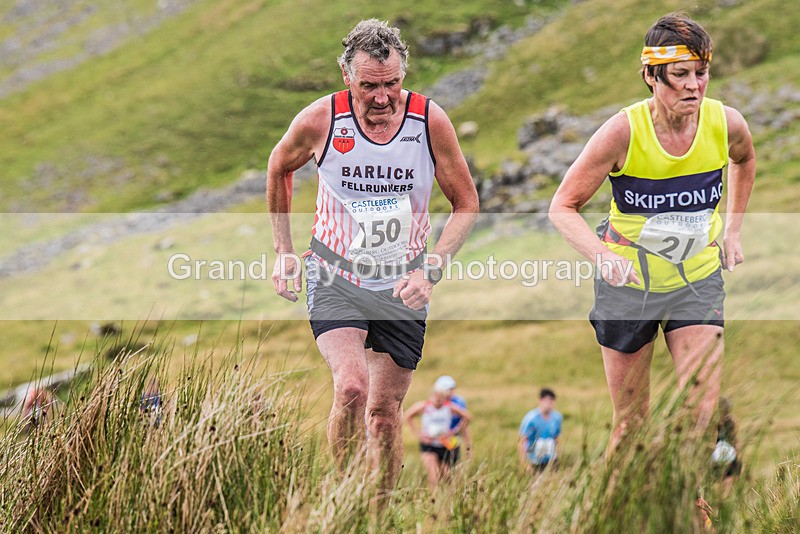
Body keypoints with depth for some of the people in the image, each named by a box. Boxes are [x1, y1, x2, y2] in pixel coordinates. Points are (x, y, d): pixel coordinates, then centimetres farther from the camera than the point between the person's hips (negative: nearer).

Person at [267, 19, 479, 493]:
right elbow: (279, 169, 8)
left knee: (385, 411, 7)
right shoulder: (319, 121, -15)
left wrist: (431, 270, -14)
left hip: (402, 285, 2)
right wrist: (284, 250, 7)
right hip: (335, 276, -2)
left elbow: (466, 202, -1)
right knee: (352, 388, -23)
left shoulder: (431, 121, -13)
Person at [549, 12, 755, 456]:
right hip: (628, 283, -2)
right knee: (631, 423, 7)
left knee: (700, 415, -12)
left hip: (699, 283, 2)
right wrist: (603, 255, -33)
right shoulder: (624, 130, -22)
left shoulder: (725, 123, -13)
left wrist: (733, 230, 11)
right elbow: (563, 207, -16)